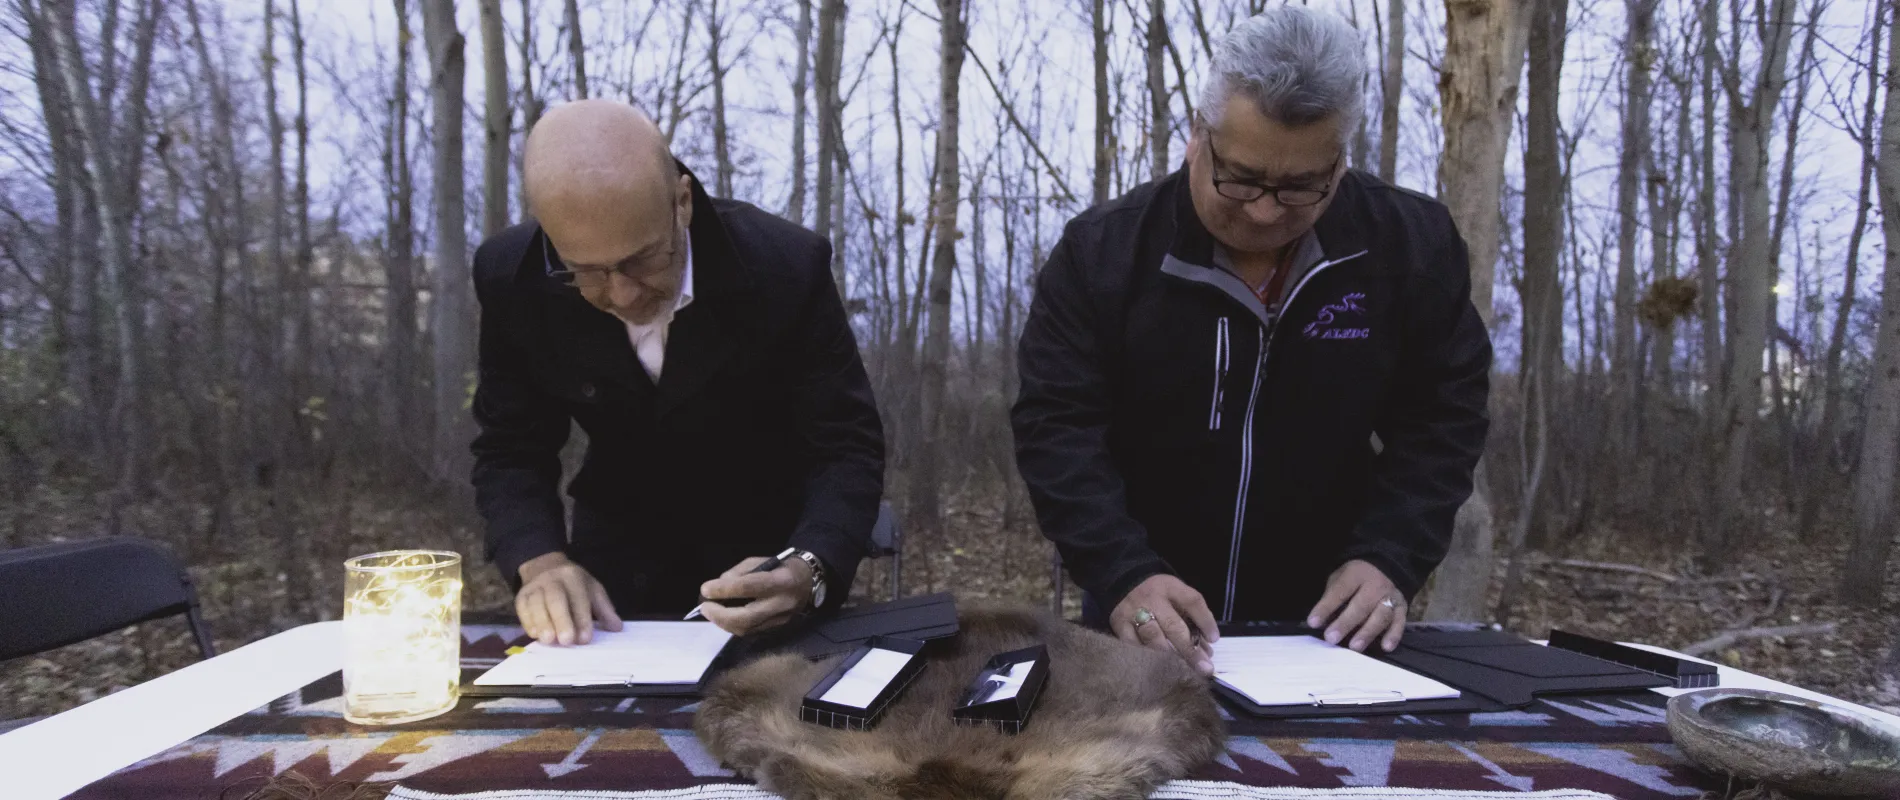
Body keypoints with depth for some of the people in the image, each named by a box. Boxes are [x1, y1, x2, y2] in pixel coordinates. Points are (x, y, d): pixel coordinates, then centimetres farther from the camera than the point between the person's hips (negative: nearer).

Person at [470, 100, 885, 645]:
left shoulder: (787, 268, -23)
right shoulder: (512, 278, -16)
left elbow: (848, 448, -19)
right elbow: (511, 451, -6)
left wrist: (808, 572, -38)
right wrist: (541, 561, -26)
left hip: (765, 552, -1)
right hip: (617, 555, 1)